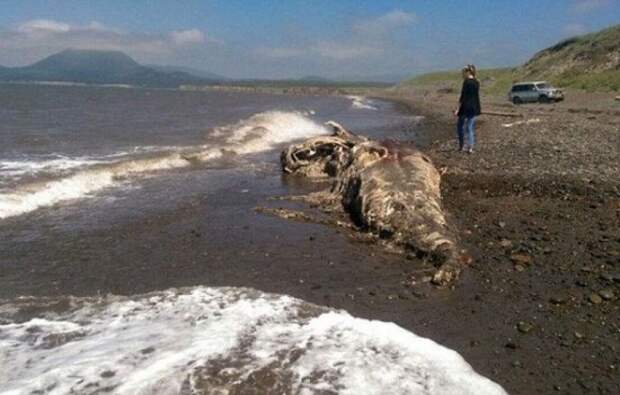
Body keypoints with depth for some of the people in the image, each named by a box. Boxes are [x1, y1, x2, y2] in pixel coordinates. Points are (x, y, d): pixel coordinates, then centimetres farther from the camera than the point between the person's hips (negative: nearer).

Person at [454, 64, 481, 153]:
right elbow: (476, 96, 14)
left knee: (460, 126, 11)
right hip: (474, 108, 6)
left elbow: (463, 96, -16)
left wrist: (458, 109, -13)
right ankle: (470, 148, 2)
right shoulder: (477, 83, 8)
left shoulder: (466, 82, -12)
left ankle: (461, 146, 14)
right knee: (470, 127, 7)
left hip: (465, 107, -6)